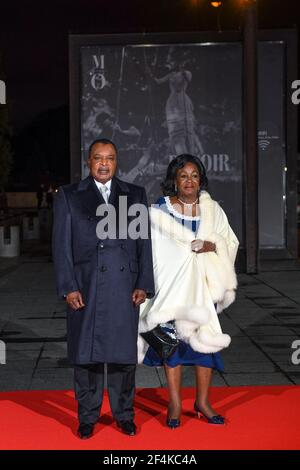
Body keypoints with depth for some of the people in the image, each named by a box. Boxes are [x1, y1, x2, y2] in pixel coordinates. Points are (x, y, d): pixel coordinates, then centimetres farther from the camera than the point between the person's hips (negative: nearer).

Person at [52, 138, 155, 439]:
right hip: (85, 289, -1)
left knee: (124, 353, 6)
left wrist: (143, 285, 0)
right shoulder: (68, 196, 8)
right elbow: (61, 245, 3)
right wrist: (68, 287, -6)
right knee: (86, 354, 6)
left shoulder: (136, 195, 11)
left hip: (125, 288, 1)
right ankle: (87, 418, 18)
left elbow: (145, 242, 8)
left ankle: (124, 414, 21)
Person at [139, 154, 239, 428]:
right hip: (171, 285, -2)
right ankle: (175, 404, 10)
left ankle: (203, 401, 17)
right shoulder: (160, 211, -1)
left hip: (203, 285, 2)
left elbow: (231, 242, 7)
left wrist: (211, 245, -13)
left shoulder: (212, 210, 5)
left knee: (205, 339, 3)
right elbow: (150, 249, 0)